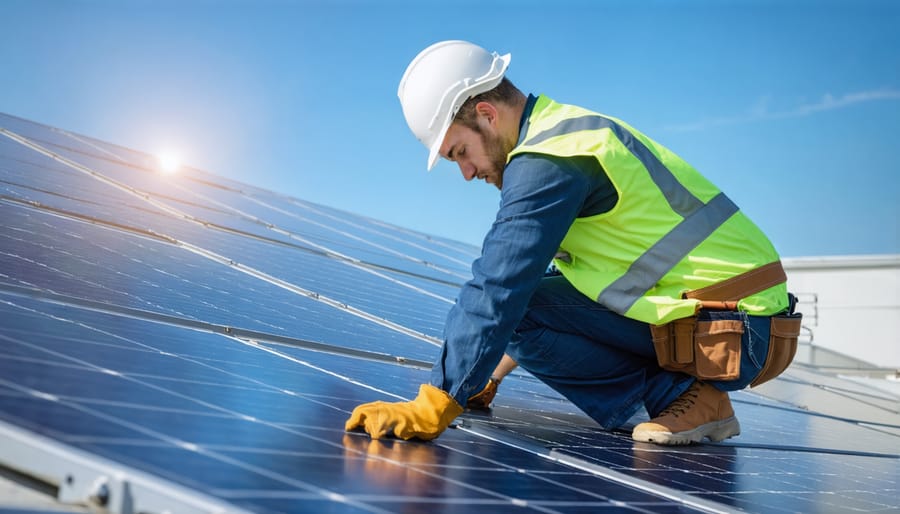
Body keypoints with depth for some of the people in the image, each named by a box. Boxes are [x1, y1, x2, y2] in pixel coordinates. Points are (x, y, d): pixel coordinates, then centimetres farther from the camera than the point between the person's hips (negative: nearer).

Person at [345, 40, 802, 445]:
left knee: (519, 314, -15)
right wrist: (481, 375, 22)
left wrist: (431, 410, -23)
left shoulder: (545, 161, -17)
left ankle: (676, 394, -6)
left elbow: (497, 292, -24)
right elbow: (520, 277, 19)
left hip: (734, 328, -10)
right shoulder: (569, 127, 13)